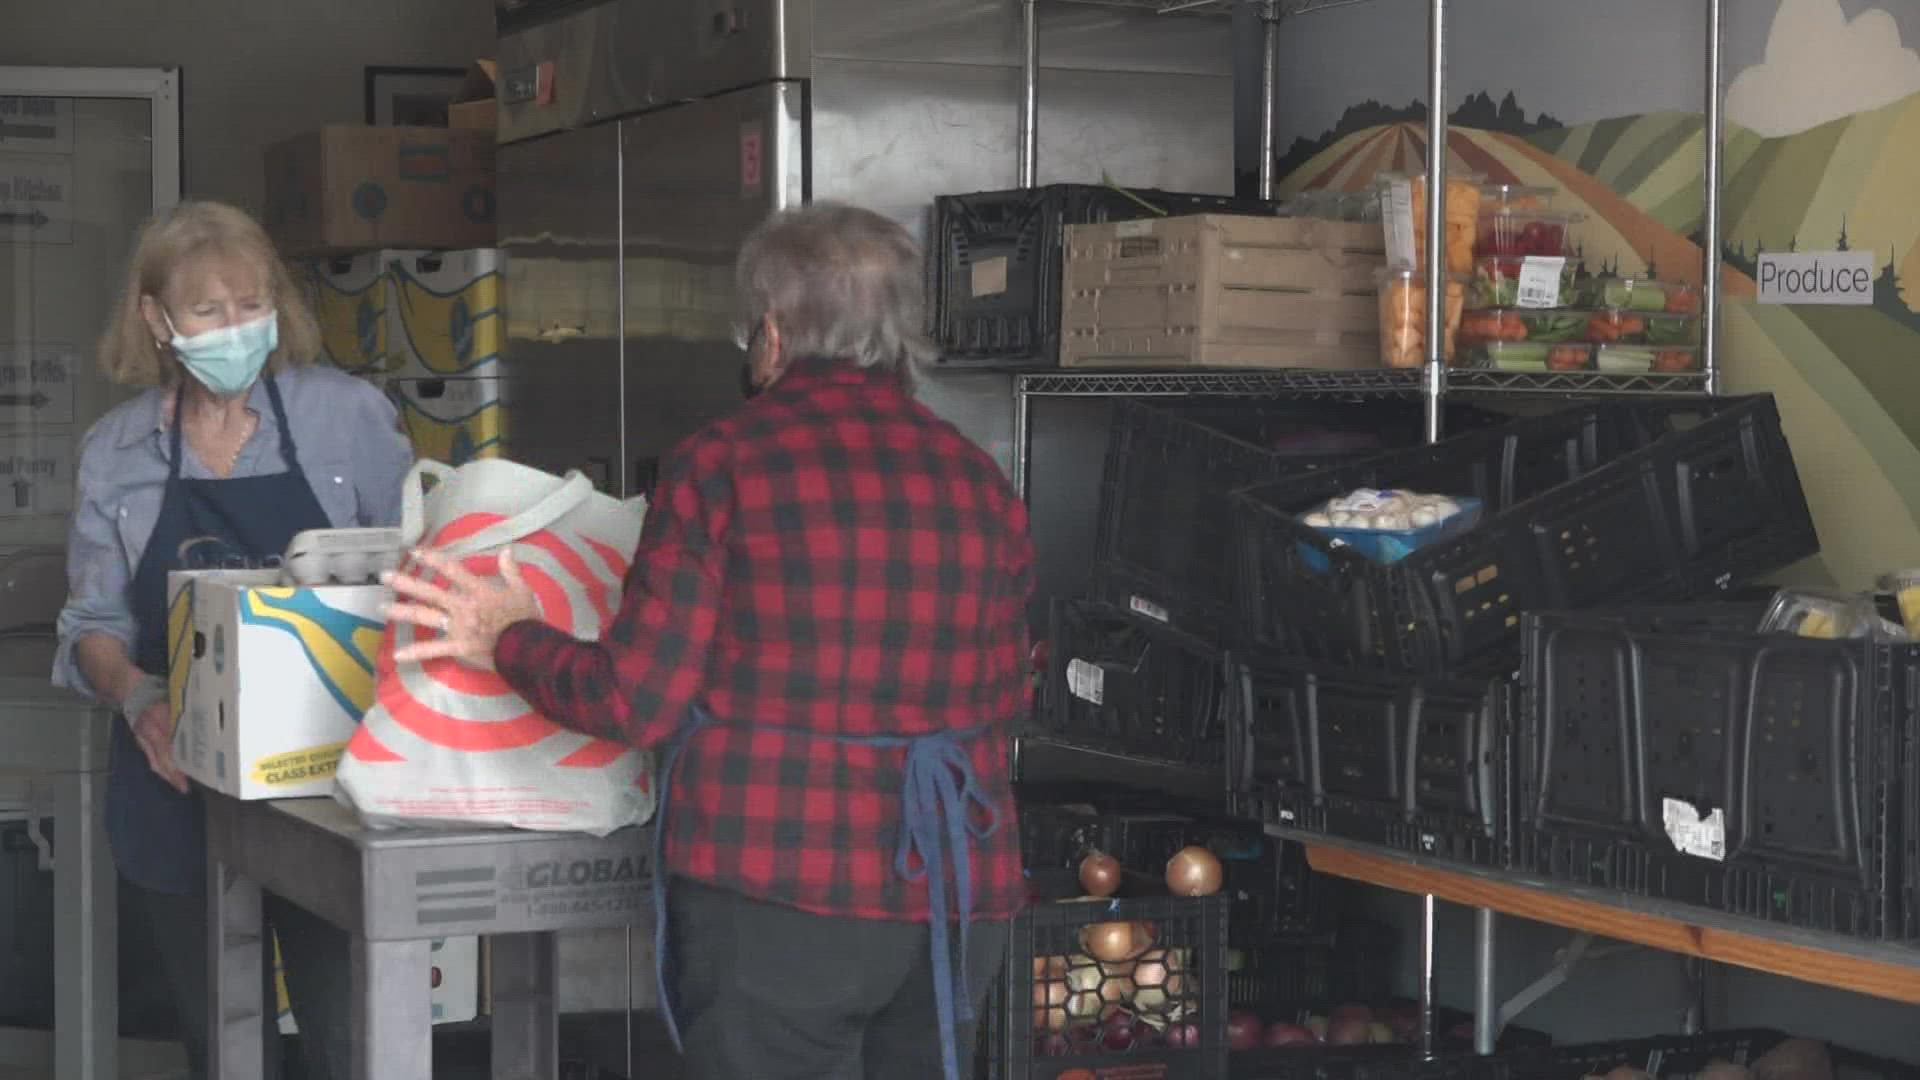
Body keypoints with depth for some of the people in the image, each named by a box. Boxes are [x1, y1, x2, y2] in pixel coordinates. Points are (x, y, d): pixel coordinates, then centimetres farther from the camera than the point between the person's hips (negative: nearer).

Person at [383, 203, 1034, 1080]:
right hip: (957, 894, 5)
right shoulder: (978, 480, 5)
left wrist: (509, 642, 11)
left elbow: (638, 701, -6)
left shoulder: (723, 463, -7)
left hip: (778, 884, -4)